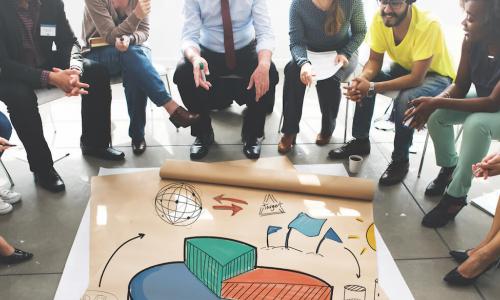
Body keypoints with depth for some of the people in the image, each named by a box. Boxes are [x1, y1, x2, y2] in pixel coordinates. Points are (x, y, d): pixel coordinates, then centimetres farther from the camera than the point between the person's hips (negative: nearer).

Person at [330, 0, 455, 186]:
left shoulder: (428, 25, -33)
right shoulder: (379, 19, -19)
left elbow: (416, 78, -33)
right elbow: (375, 60, -8)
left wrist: (372, 87, -38)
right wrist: (362, 79, -30)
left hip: (436, 75, -5)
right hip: (403, 68, 6)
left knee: (405, 100, -32)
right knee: (363, 84, -15)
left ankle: (401, 160, -10)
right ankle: (360, 141, 5)